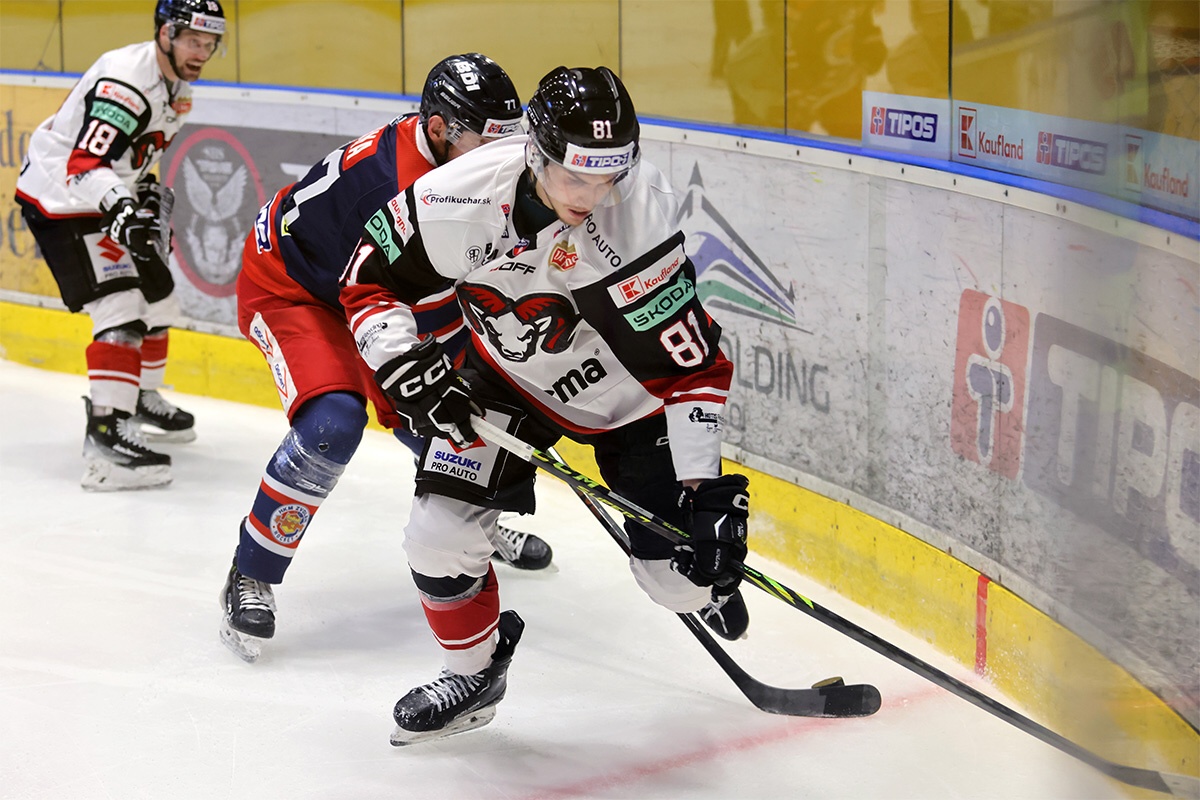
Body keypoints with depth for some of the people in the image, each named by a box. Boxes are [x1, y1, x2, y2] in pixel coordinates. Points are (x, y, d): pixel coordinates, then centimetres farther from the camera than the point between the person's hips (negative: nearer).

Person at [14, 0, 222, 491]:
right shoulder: (126, 80, -27)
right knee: (122, 310, -21)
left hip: (109, 199, 10)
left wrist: (150, 195, 15)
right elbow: (86, 165, -37)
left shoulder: (177, 85, 5)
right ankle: (104, 433, -26)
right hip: (59, 199, -10)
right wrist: (124, 211, -50)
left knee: (157, 296, 19)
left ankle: (142, 401, 39)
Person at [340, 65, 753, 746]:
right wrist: (403, 362, -28)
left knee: (682, 575, -5)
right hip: (507, 374, 2)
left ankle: (714, 588, 36)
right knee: (439, 536, -12)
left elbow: (693, 365, -29)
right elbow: (369, 279, -11)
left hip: (630, 395, -2)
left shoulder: (641, 221, -34)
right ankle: (475, 673, 18)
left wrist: (708, 493, -32)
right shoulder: (460, 197, -29)